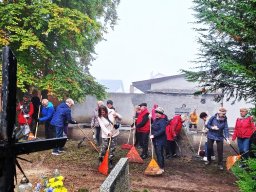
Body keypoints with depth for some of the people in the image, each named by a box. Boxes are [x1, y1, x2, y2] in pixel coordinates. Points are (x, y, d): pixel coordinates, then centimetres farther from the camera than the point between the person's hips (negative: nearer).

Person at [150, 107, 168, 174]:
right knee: (157, 154, 15)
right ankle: (159, 166, 25)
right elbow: (153, 128, 25)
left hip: (160, 140, -9)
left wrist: (154, 135, -27)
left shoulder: (162, 121, -15)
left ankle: (161, 168, -4)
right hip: (155, 140, 9)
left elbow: (162, 130, -27)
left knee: (160, 154, -9)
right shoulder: (155, 120, 11)